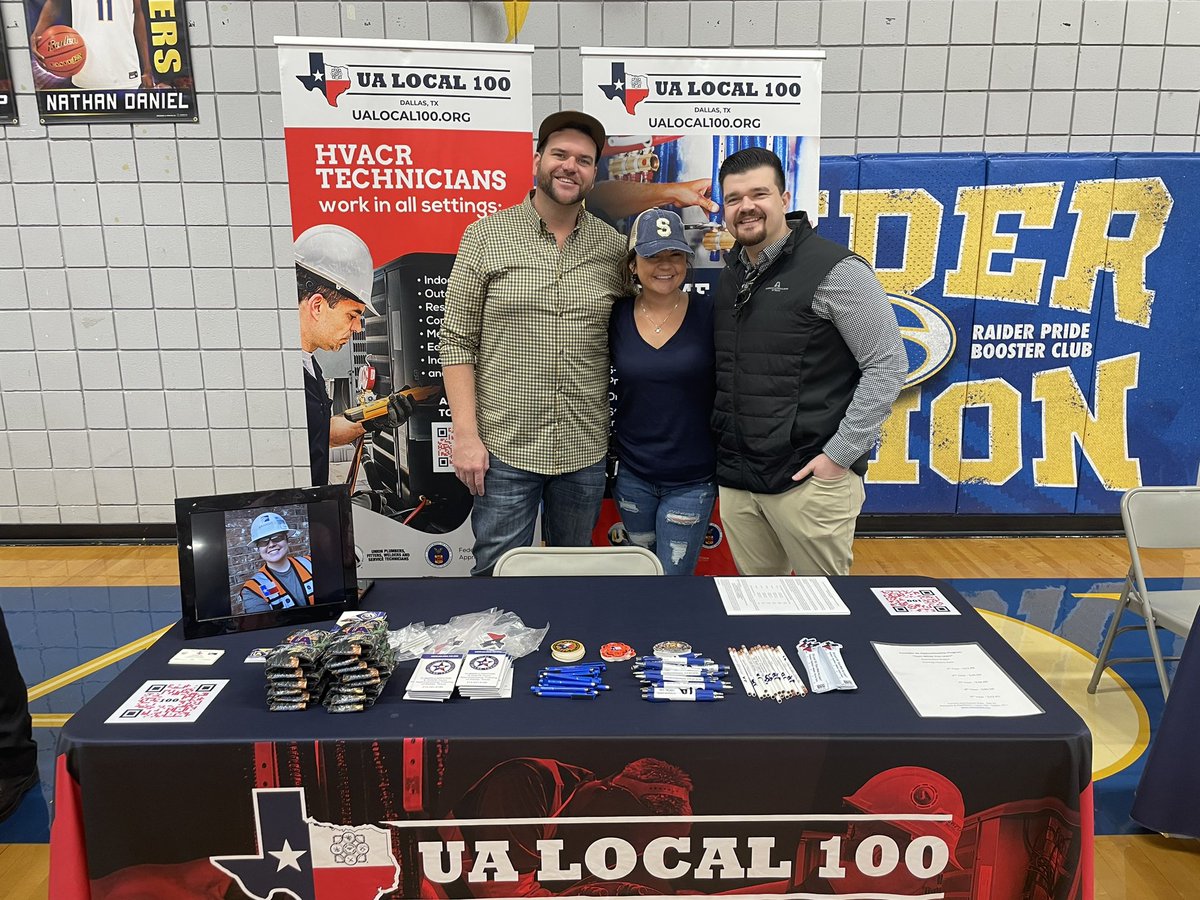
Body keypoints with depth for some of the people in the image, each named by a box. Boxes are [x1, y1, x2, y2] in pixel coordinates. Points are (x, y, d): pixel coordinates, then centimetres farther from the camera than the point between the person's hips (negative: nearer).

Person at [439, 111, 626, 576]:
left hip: (585, 450, 3)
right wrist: (466, 435, -10)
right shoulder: (485, 236, -3)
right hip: (504, 448, -2)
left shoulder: (613, 247, 3)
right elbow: (457, 341, -4)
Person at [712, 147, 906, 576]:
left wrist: (840, 454, -15)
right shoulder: (729, 276, 11)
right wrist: (726, 455, 10)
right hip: (735, 477, 6)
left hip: (810, 479, -6)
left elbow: (888, 365, -11)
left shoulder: (835, 270, -9)